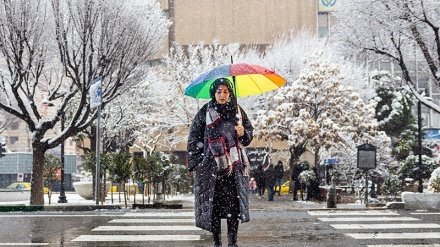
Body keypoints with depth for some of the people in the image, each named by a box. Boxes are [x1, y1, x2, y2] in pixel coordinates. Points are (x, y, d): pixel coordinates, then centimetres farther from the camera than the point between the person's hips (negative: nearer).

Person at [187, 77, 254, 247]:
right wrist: (195, 162, -2)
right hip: (211, 165, -2)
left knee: (234, 204, -3)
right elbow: (194, 137, 4)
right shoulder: (205, 112, 2)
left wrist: (243, 133, -7)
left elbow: (250, 132, 17)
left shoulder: (237, 111, 9)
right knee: (213, 204, -2)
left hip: (234, 165, 2)